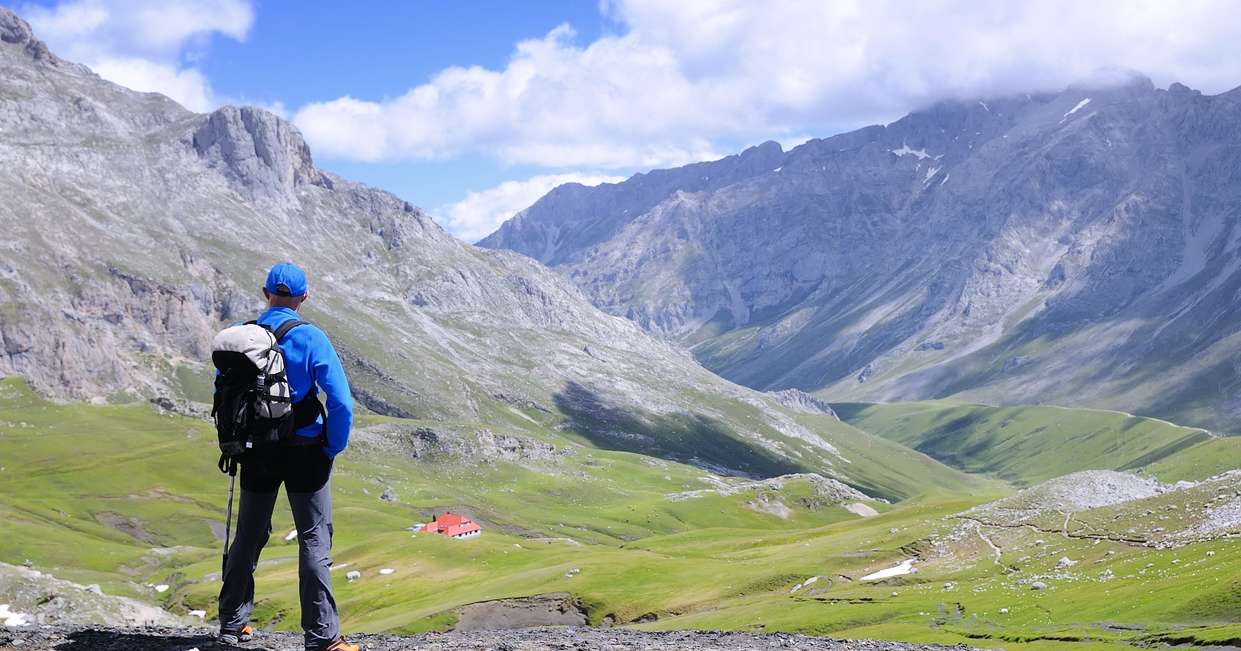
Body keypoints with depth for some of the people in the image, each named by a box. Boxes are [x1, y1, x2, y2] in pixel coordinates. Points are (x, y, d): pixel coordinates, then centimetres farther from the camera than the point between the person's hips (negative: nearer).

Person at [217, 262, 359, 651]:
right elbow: (341, 402, -17)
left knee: (249, 535, 17)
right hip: (305, 452, -4)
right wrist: (334, 447, -4)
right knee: (314, 540, 1)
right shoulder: (311, 338, -13)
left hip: (257, 453, 4)